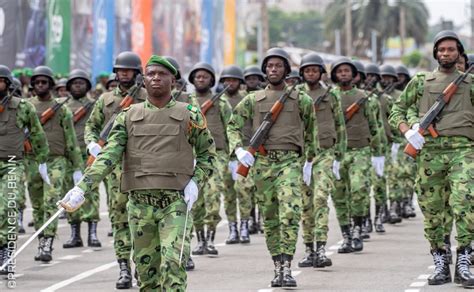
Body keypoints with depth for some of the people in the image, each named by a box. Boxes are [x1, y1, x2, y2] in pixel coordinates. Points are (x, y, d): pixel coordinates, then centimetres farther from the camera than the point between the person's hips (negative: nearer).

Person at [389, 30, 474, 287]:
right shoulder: (421, 82, 14)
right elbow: (397, 111, 14)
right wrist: (408, 131, -2)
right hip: (430, 150, 2)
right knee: (431, 209, 3)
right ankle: (440, 264, 13)